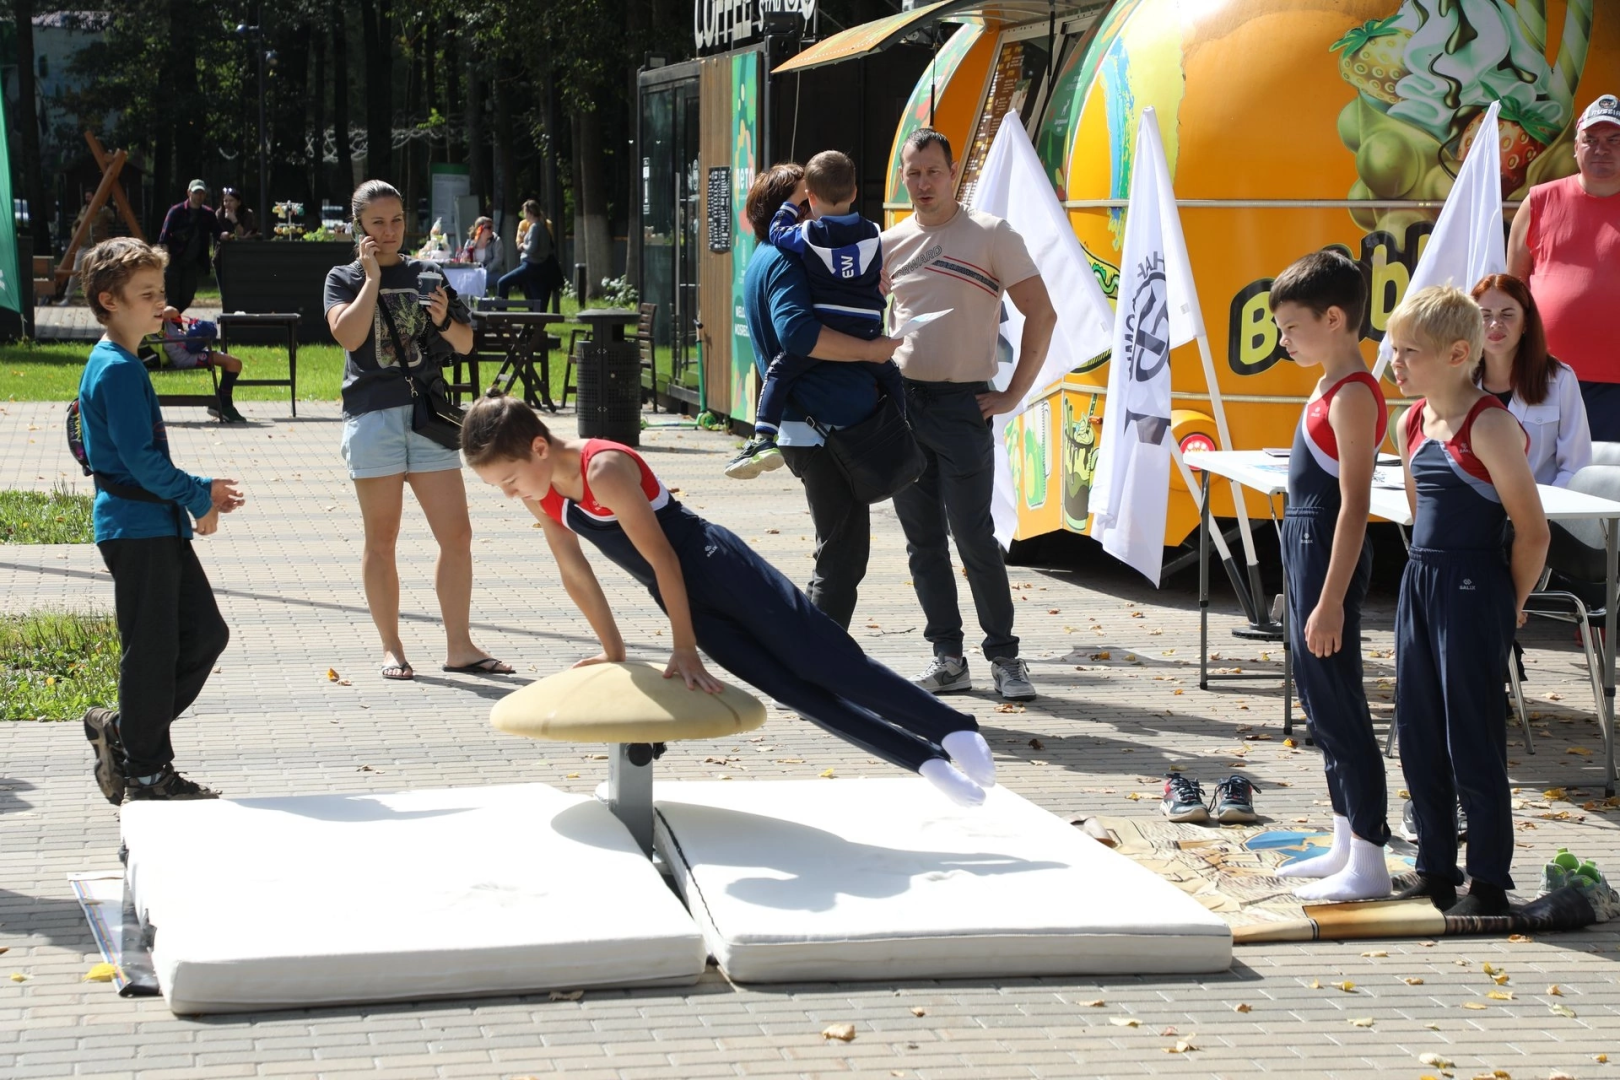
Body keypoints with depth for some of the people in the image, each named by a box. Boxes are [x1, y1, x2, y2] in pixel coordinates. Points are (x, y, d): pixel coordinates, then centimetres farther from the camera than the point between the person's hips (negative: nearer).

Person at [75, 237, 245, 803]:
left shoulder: (119, 363, 16)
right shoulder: (117, 369, -16)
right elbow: (139, 458, -20)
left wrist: (200, 489, 11)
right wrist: (197, 497, -11)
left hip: (159, 525, 10)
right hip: (136, 528, -10)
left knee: (206, 632, 12)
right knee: (152, 650, -3)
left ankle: (122, 732, 20)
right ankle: (146, 777, 7)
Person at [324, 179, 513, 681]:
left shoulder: (427, 274, 13)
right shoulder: (344, 279, 6)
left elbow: (466, 343, 12)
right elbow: (348, 334, -13)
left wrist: (446, 319, -9)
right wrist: (372, 277, -9)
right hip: (372, 415, -3)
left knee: (457, 534, -2)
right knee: (382, 538, 3)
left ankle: (459, 646, 4)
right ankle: (391, 648, 11)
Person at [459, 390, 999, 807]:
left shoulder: (604, 469, -25)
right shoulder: (537, 491, -2)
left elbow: (661, 558, -19)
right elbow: (573, 570, 11)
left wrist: (684, 650, -12)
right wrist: (612, 649, 15)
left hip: (716, 566, -7)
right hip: (685, 597, 7)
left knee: (825, 663, -12)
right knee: (794, 691, 1)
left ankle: (954, 729, -7)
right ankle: (929, 763, 4)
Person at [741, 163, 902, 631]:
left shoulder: (769, 260, 20)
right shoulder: (783, 262, -12)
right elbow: (796, 331, -28)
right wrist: (870, 349, -21)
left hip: (826, 430, 11)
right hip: (822, 430, -11)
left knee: (841, 556, 17)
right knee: (842, 557, -8)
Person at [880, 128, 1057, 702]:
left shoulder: (992, 235, -3)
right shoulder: (889, 244, 10)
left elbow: (1041, 315, -4)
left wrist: (1014, 394, -7)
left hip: (962, 404, -4)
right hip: (900, 400, 4)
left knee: (973, 536, -7)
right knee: (923, 539, 6)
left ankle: (1004, 656, 3)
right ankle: (948, 659, 12)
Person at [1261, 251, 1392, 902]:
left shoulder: (1352, 397, -17)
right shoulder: (1332, 387, 13)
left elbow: (1354, 505, -21)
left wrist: (1330, 601, -24)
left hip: (1329, 555, -11)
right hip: (1306, 548, 11)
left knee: (1337, 705, -7)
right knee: (1319, 698, 16)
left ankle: (1368, 864, -2)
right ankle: (1346, 846, 26)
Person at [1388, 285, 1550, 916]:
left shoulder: (1489, 426, -16)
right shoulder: (1412, 422, 9)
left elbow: (1532, 532, -15)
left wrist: (1508, 602, -4)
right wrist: (1431, 572, 16)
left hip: (1472, 592, -8)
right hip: (1419, 585, 8)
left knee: (1472, 744, -2)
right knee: (1417, 738, 12)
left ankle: (1489, 885, 8)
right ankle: (1436, 874, 24)